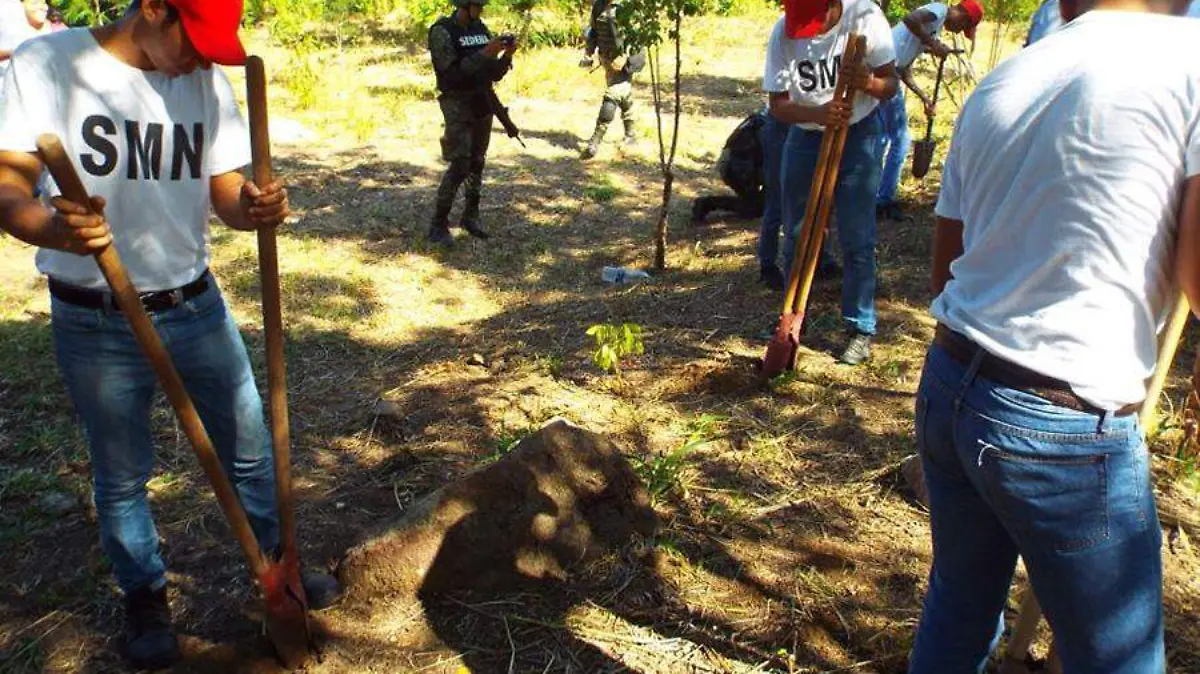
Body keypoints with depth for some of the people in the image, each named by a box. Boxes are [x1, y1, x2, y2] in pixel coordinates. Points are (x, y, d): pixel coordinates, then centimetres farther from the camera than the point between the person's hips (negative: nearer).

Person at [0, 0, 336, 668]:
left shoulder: (208, 79, -1)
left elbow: (225, 189, -2)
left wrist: (254, 208, -27)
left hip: (197, 307, 3)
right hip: (97, 324, -3)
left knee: (250, 445, 13)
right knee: (121, 475, 13)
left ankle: (278, 563, 37)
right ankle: (146, 598, 36)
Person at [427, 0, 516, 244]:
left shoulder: (482, 30, 9)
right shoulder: (442, 32, -11)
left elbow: (494, 73, 10)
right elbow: (453, 72, -21)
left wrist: (507, 55, -10)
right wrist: (485, 53, -25)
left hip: (483, 105, 7)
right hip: (458, 107, -7)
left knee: (477, 164, 10)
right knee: (459, 167, -12)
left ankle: (470, 216, 23)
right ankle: (438, 225, -3)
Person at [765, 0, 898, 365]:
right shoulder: (783, 33, -17)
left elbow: (891, 85, -12)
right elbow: (778, 105, -14)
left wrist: (868, 82, -35)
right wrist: (818, 113, -33)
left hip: (858, 134, -2)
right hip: (805, 135, 2)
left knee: (857, 239, -2)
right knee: (796, 237, 10)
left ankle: (860, 329, 10)